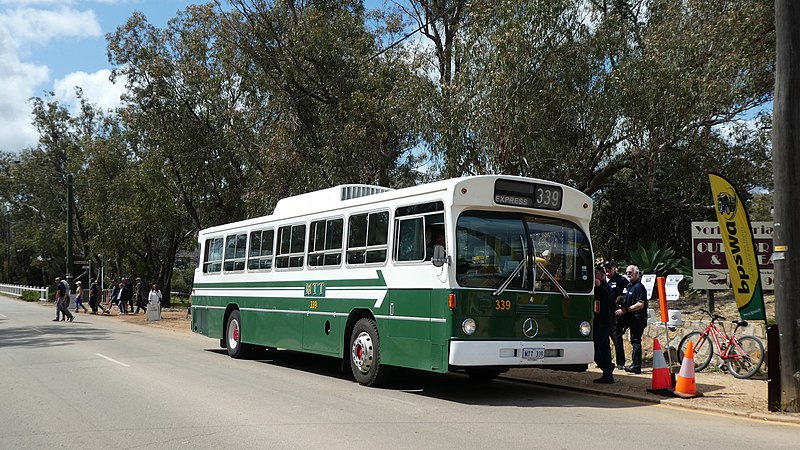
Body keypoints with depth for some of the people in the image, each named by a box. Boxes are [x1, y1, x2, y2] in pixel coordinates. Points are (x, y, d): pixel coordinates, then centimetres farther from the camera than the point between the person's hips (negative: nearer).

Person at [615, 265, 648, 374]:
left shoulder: (639, 287, -13)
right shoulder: (629, 286, 17)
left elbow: (640, 304, -21)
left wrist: (625, 310, -20)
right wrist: (622, 307, 10)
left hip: (638, 318, -10)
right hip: (633, 319, 10)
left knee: (636, 341, -8)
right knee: (634, 341, 13)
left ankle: (636, 366, -5)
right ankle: (634, 364, 19)